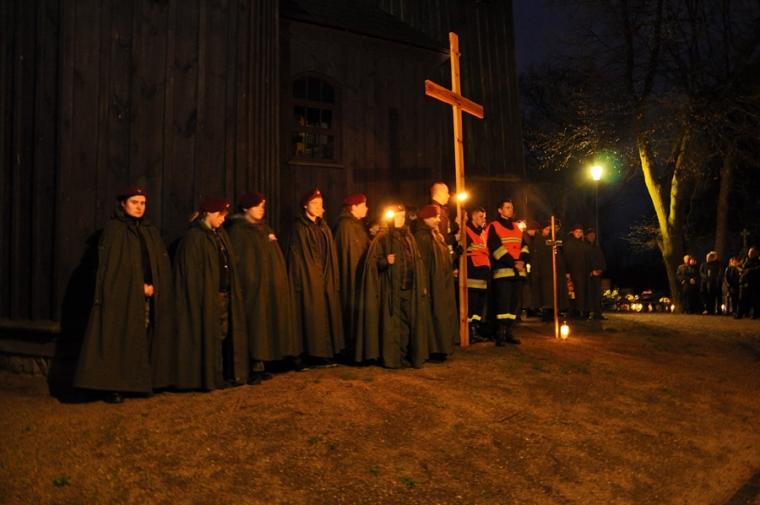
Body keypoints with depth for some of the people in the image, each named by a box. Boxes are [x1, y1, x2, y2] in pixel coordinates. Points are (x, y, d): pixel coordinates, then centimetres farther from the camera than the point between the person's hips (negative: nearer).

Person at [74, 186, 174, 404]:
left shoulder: (151, 231, 15)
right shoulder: (113, 229, 0)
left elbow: (163, 264, 11)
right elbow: (110, 265, -7)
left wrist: (153, 286, -5)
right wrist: (138, 287, -10)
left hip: (149, 297, 5)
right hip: (121, 295, -5)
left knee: (145, 341, 3)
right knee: (119, 340, -5)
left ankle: (145, 382, 10)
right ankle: (113, 387, -1)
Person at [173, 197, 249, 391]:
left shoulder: (220, 234, 14)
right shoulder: (194, 237, -10)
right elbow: (191, 272, -13)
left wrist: (233, 292, 10)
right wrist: (207, 296, -16)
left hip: (225, 294, 7)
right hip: (207, 296, -7)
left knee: (224, 334, 10)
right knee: (210, 336, -1)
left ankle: (227, 374, 18)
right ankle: (211, 377, 8)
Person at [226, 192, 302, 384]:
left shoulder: (264, 228, 19)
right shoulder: (237, 230, -5)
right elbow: (237, 260, -12)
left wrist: (279, 280, 13)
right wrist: (245, 284, -19)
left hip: (270, 285, 8)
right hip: (252, 285, -8)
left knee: (266, 326, 6)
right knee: (254, 327, -7)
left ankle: (259, 366, 11)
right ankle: (252, 368, -3)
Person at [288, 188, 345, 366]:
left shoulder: (324, 227, 14)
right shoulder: (299, 228, -4)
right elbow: (296, 255, -9)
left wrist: (332, 278, 9)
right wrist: (299, 281, -16)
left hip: (325, 278, 6)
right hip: (309, 278, -6)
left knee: (326, 313, 5)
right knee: (312, 315, -5)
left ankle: (326, 352, 11)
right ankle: (314, 354, 0)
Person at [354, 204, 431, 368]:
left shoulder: (409, 237, 16)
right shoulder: (382, 237, -1)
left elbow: (417, 262, 17)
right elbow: (373, 262, -5)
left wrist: (422, 285, 12)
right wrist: (386, 262, -25)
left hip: (409, 287, 5)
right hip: (392, 288, -5)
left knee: (409, 323, 6)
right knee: (393, 324, -3)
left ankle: (409, 356, 14)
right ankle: (392, 358, 5)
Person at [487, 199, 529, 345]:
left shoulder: (516, 227, 20)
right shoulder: (494, 226, -1)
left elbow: (524, 246, 14)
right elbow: (496, 248, -11)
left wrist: (523, 261, -6)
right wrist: (512, 263, -15)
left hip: (518, 271, 7)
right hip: (503, 270, -7)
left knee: (514, 302, 6)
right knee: (503, 302, -11)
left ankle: (509, 332, 12)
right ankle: (501, 333, -8)